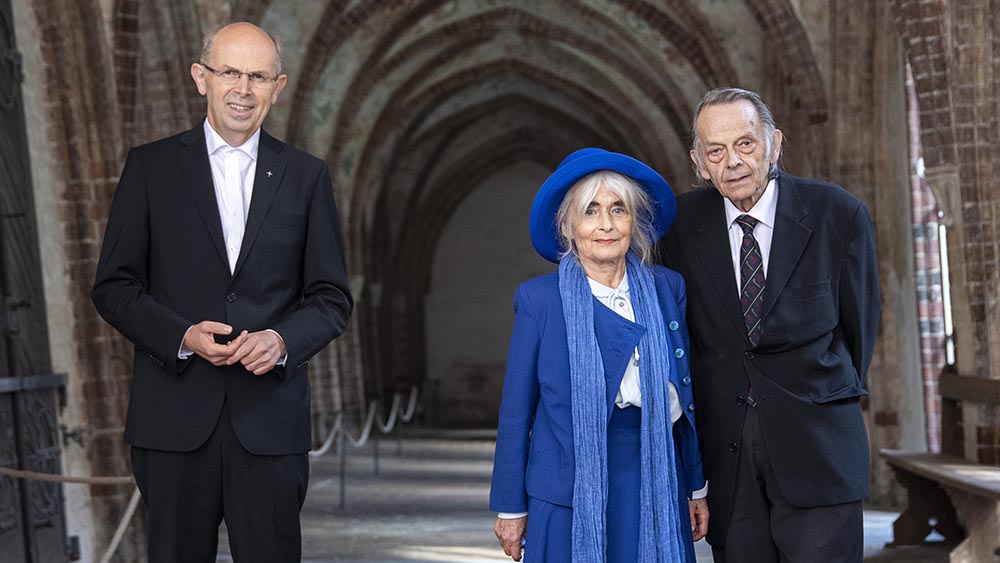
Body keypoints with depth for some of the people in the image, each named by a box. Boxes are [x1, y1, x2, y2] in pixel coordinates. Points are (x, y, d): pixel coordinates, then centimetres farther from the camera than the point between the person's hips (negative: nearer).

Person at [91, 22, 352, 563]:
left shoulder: (306, 176, 9)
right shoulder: (150, 167, 5)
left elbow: (332, 297, 9)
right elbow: (113, 286, 4)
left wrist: (282, 340, -11)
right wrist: (182, 335, -13)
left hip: (270, 417, 1)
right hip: (175, 416, 0)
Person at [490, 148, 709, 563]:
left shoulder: (668, 289, 5)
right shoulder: (539, 299, -3)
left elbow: (684, 397, 10)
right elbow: (516, 408, 0)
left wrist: (696, 489, 11)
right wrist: (511, 508, 0)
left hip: (655, 492, 3)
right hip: (570, 495, -2)